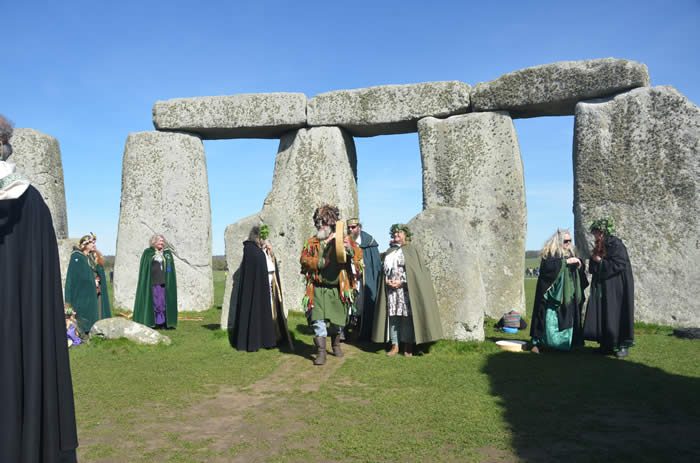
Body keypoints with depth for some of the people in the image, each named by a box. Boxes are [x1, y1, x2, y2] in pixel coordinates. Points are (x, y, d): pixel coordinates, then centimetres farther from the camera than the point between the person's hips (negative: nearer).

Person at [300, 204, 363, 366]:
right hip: (319, 289, 0)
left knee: (338, 320, 11)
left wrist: (350, 249, -26)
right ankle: (321, 351, -2)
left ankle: (336, 344, 35)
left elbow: (359, 256, -5)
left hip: (338, 288, 0)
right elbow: (304, 259, 4)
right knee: (319, 320, -10)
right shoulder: (312, 242, 10)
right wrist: (319, 262, -13)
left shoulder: (343, 239, 3)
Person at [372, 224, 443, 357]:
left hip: (406, 289, -4)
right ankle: (394, 346, 7)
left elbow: (417, 270, -4)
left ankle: (408, 347, 1)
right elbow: (384, 270, 17)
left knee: (407, 315, -6)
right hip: (391, 289, 4)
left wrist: (401, 282, -12)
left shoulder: (411, 250, 3)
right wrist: (387, 281, -4)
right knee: (393, 316, 1)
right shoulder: (390, 252, 17)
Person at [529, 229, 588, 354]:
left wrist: (579, 264, -3)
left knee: (567, 319, 6)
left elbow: (580, 270, 20)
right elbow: (547, 266, -24)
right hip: (552, 294, -6)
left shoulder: (570, 253, 14)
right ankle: (537, 343, -1)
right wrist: (566, 261, -24)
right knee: (550, 321, -9)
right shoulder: (549, 253, -5)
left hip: (567, 295, 7)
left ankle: (563, 345, 16)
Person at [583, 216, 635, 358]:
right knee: (602, 315, 5)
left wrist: (600, 261, -10)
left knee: (617, 314, -4)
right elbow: (592, 269, 16)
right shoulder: (599, 247, 13)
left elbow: (619, 265, -19)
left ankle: (623, 345, 6)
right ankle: (607, 345, 12)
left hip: (616, 287, -7)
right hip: (601, 288, 7)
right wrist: (594, 260, -6)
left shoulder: (615, 244, -10)